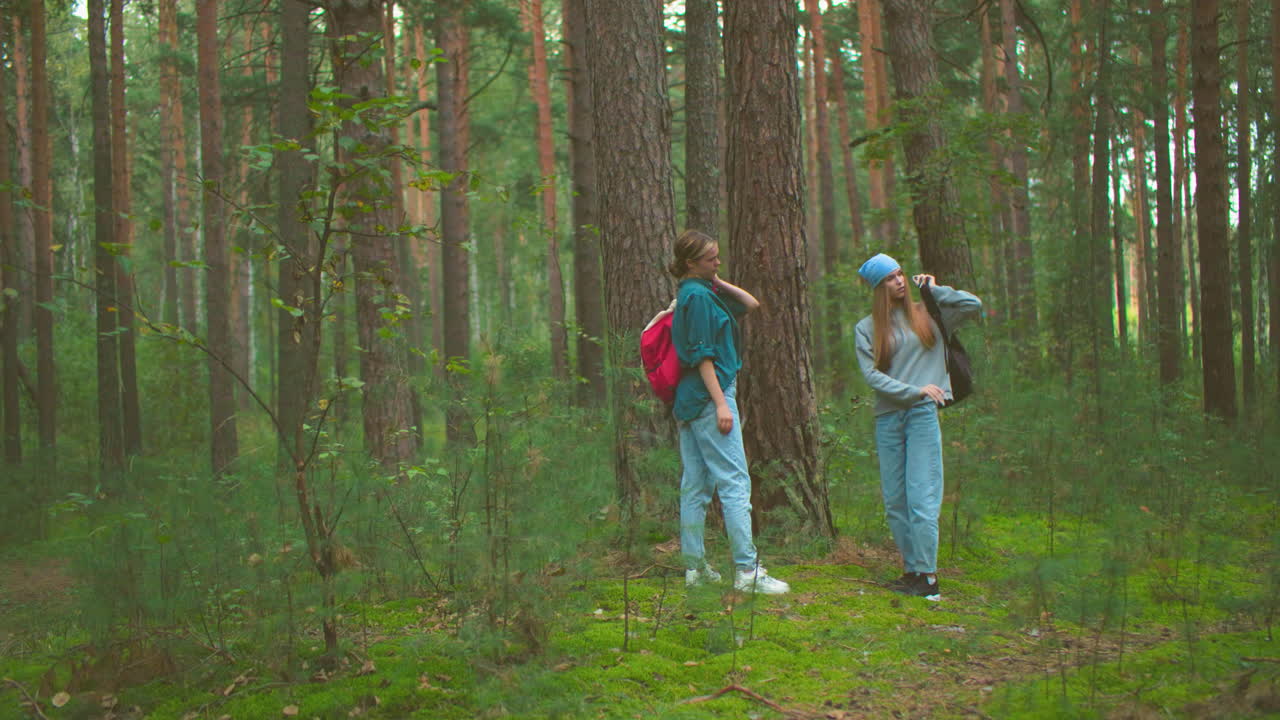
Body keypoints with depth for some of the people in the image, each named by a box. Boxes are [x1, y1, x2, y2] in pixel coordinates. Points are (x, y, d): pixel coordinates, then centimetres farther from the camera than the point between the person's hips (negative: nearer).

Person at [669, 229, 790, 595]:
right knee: (735, 482, -9)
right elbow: (702, 356, -17)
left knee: (695, 485, 10)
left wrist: (718, 282, 12)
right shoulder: (698, 296, -12)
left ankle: (695, 566, 14)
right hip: (708, 396, -10)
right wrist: (720, 403, -19)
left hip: (688, 400, 10)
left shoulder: (702, 292, 16)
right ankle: (747, 570, -10)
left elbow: (750, 304, 24)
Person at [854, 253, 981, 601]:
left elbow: (974, 306, 7)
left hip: (923, 415, -2)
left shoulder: (927, 315, 11)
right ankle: (912, 570, 13)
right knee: (894, 502, 4)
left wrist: (936, 290, 9)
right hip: (887, 418, 2)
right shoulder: (866, 329, 9)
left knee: (922, 498, -9)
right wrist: (915, 390, -11)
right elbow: (872, 375, -1)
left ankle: (928, 577, -7)